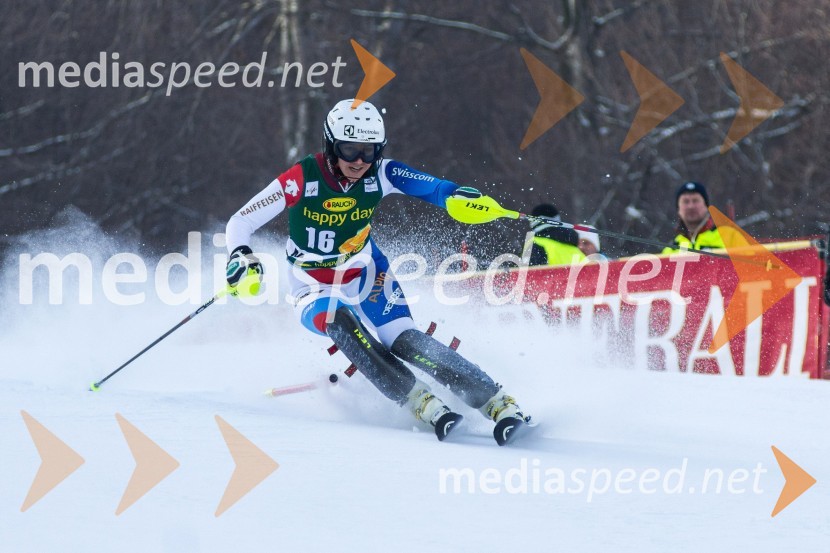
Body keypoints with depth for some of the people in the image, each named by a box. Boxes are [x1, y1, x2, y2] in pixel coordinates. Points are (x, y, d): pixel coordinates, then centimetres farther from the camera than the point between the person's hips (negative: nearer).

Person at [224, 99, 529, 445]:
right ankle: (423, 404, -36)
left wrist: (461, 196, -39)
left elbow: (433, 188, -16)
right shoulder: (302, 180, -21)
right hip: (315, 291, -1)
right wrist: (241, 258, -37)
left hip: (367, 276, 1)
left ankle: (499, 404, -27)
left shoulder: (380, 175, -13)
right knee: (338, 322, -35)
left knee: (404, 341, -24)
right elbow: (240, 223, -17)